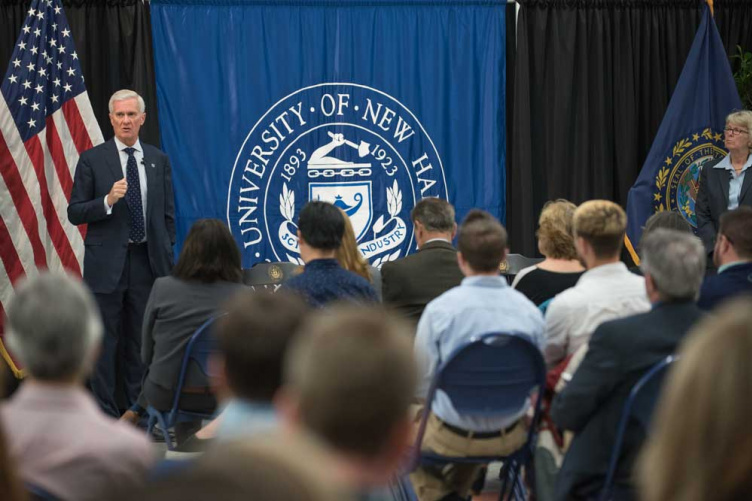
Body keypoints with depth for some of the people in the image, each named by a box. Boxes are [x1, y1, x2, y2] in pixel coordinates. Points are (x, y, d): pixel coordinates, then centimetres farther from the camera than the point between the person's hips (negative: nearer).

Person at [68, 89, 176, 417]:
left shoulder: (159, 160, 9)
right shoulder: (92, 160, -1)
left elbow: (167, 213, 12)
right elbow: (75, 213, -4)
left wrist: (166, 254, 6)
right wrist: (108, 200, -20)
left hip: (148, 262, 3)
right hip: (107, 263, -3)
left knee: (140, 340, 8)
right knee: (105, 341, 1)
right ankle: (105, 412, 6)